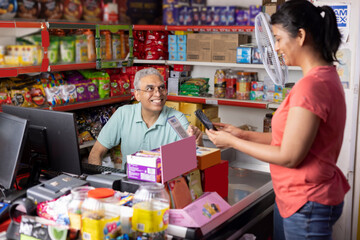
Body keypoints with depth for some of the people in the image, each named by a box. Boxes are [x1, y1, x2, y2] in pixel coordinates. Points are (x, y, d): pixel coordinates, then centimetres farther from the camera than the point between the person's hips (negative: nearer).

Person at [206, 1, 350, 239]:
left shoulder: (311, 85, -24)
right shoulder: (325, 77, 8)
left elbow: (289, 156, -21)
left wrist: (232, 142, -12)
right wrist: (243, 134, 6)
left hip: (307, 205, -9)